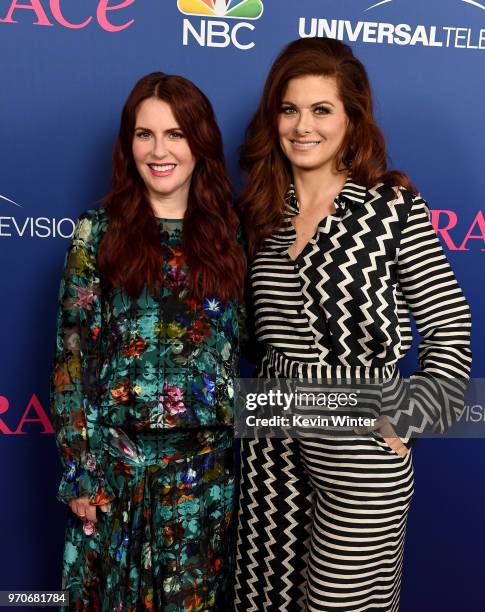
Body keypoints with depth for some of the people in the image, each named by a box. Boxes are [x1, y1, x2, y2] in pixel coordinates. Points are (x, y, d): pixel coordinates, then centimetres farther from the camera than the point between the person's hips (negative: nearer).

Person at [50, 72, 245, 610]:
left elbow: (246, 345, 6)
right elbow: (72, 354, -5)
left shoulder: (228, 231, 2)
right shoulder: (98, 231, -5)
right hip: (120, 454, -1)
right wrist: (79, 467, -6)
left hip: (210, 457, 2)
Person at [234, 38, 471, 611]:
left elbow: (449, 331, -5)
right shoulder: (262, 211, 6)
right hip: (271, 439, 5)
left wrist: (404, 422, -9)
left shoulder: (392, 205, -8)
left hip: (360, 448, -5)